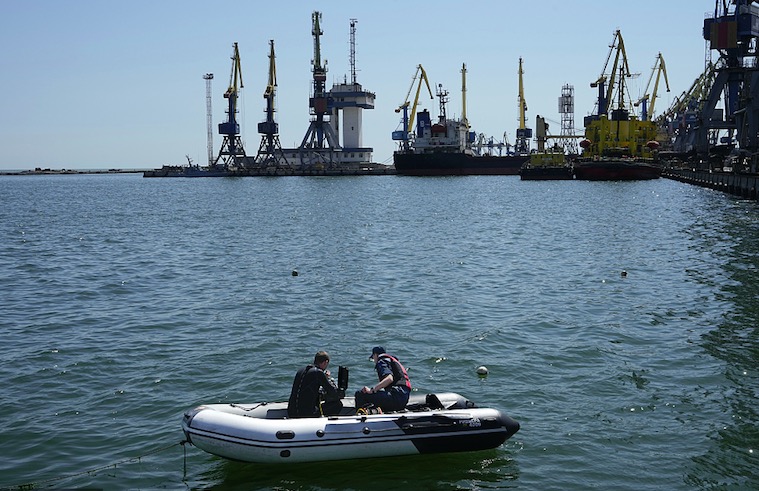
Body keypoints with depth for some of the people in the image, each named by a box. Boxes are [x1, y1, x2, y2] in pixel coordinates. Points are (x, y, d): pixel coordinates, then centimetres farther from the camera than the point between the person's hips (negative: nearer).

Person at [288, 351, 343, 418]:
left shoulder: (301, 370, 14)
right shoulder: (318, 372, -9)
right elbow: (333, 393, -3)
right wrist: (328, 378, 12)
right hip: (307, 414, -8)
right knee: (338, 404, 4)